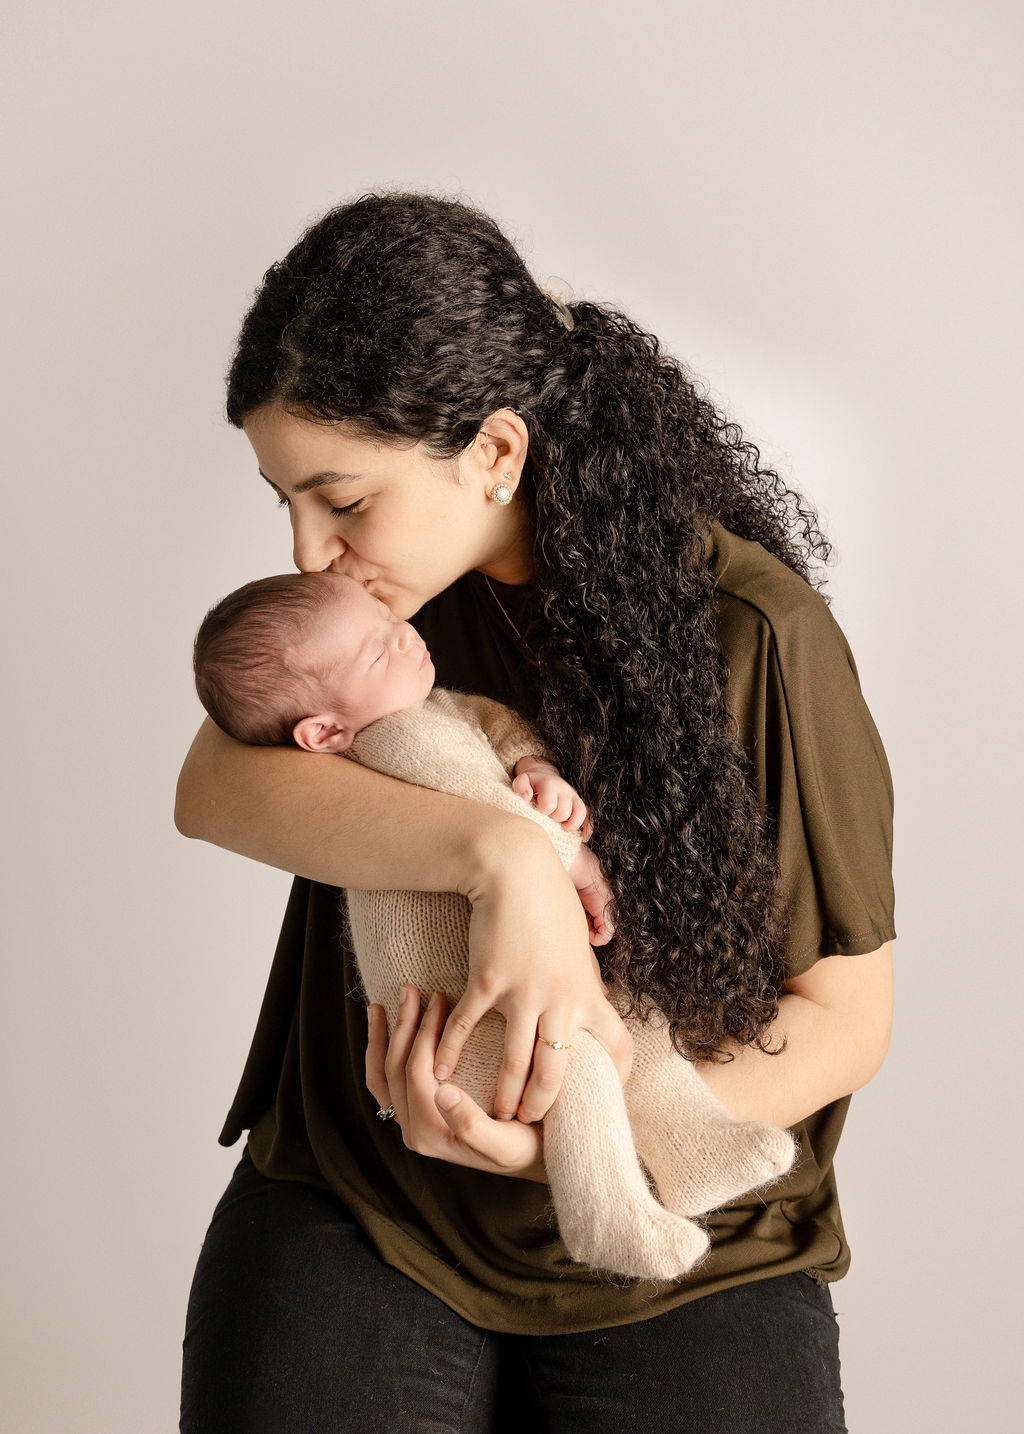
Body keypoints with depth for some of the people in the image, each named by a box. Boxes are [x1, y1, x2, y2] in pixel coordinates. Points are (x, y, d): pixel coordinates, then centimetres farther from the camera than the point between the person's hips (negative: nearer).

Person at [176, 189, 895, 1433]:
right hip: (359, 1202, 2)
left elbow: (847, 1015, -7)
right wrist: (495, 855, -32)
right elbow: (214, 785, -17)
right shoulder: (391, 581, 0)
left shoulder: (756, 633, -13)